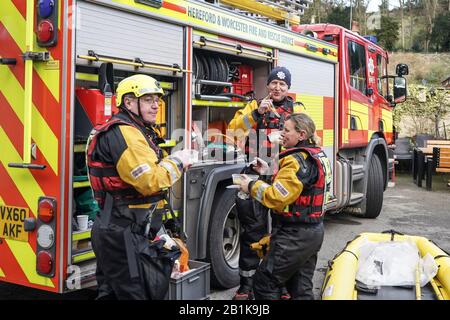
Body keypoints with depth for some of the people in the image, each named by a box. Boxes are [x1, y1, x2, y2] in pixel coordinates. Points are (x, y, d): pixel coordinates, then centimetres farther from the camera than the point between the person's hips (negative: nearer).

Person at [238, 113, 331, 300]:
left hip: (294, 235, -10)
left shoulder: (297, 160, -20)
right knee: (301, 288, 17)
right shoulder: (318, 156, 10)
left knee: (264, 283, -1)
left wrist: (252, 186, -10)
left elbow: (277, 197, -24)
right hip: (314, 232, 10)